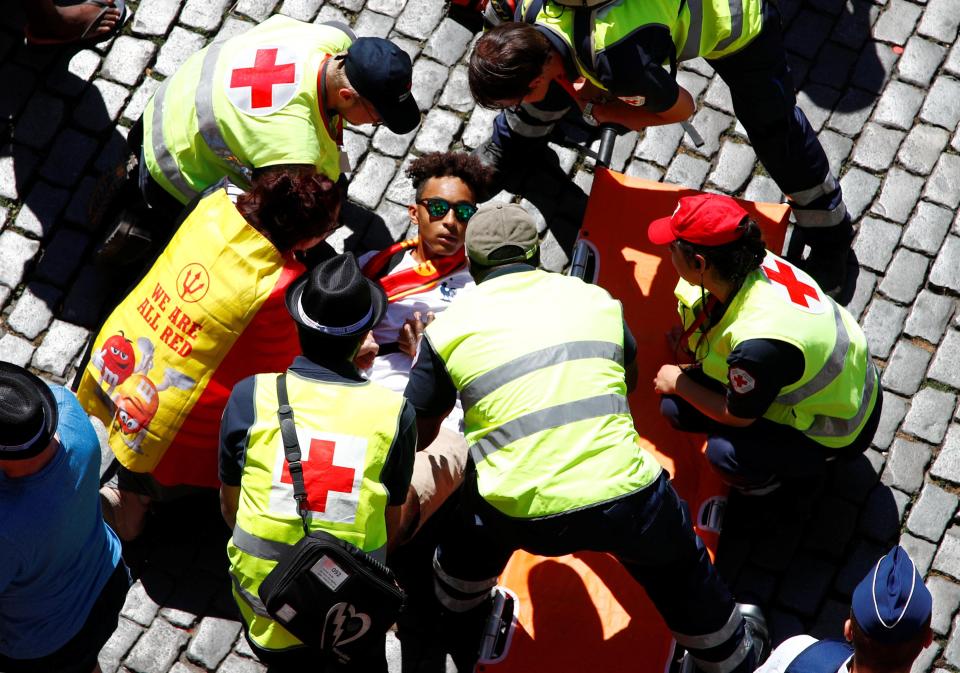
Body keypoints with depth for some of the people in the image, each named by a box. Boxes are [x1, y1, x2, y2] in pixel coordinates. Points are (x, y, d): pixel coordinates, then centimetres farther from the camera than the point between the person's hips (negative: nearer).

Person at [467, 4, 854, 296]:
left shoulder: (620, 62, -45)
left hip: (735, 17, -7)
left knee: (775, 130, -2)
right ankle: (510, 146, 45)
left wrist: (604, 112, -12)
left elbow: (681, 109, -22)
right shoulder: (529, 13, -24)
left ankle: (831, 234, 21)